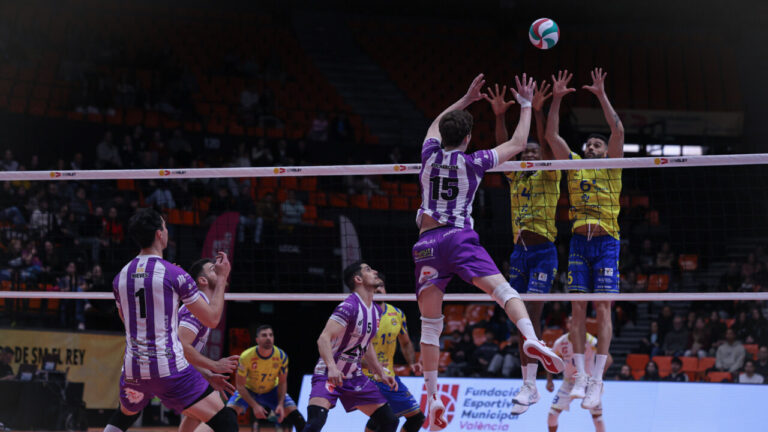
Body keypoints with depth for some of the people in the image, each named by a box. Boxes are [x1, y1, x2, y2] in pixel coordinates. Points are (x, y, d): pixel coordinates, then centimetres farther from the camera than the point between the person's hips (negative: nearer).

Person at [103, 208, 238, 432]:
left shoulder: (121, 277, 7)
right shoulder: (173, 274, -10)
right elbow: (212, 319, -5)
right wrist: (222, 278, 7)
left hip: (132, 369, 6)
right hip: (169, 370, -6)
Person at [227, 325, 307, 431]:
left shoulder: (281, 356, -21)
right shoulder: (246, 357, -27)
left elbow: (282, 383, -8)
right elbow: (240, 385, -19)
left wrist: (280, 404, -22)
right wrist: (255, 406, -29)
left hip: (271, 391, 1)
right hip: (248, 390, -1)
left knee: (296, 416, -17)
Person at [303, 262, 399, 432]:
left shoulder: (376, 310, 8)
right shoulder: (349, 307, -19)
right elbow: (323, 339, -29)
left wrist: (382, 373, 17)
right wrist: (331, 367, -43)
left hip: (354, 377, 8)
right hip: (328, 374, -8)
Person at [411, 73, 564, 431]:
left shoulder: (430, 153, 11)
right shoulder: (472, 162, 4)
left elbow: (436, 124, 35)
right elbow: (518, 143, 15)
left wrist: (466, 99, 42)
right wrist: (525, 105, 25)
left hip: (426, 242, 3)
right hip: (459, 237, -3)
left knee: (429, 324, 6)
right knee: (503, 289, -14)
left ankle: (432, 395, 3)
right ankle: (531, 339, -43)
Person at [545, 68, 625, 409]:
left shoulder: (611, 167, 10)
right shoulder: (574, 165, 16)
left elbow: (618, 131, -5)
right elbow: (551, 135, 9)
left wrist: (602, 96, -7)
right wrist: (557, 99, 1)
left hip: (606, 242, -3)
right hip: (579, 241, 3)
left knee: (603, 309, -7)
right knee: (578, 308, -2)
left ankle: (597, 380, -9)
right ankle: (580, 376, 0)